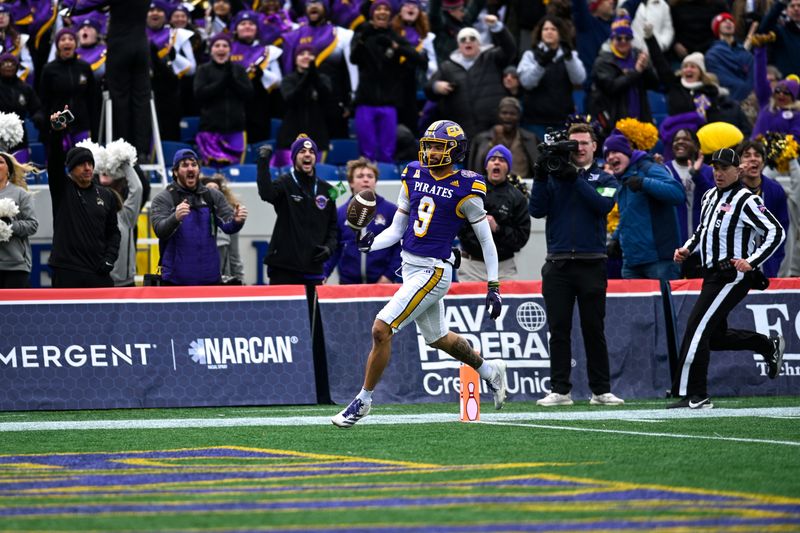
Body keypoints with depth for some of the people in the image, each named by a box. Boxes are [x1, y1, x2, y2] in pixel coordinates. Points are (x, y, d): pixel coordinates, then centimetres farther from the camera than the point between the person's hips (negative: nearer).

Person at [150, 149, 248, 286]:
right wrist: (175, 218, -39)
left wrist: (237, 221, -25)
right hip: (176, 280, -3)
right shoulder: (163, 199, -2)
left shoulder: (213, 196, 8)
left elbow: (228, 226, -1)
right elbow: (160, 230, -17)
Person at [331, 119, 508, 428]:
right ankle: (490, 371, 44)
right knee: (438, 338, 22)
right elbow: (397, 230, 12)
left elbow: (487, 241, -2)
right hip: (410, 266, 7)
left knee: (381, 330, -13)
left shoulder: (465, 189, -10)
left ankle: (363, 400, 0)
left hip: (434, 271, -7)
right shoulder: (414, 176, 7)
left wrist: (494, 287, -2)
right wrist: (370, 243, -7)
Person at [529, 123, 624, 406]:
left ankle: (601, 390, 5)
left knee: (594, 330, 2)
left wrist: (575, 178, -15)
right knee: (559, 330, 1)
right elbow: (537, 210, 0)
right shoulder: (553, 177, 11)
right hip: (557, 264, 1)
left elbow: (603, 205, -11)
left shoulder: (604, 179, 9)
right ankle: (560, 390, 3)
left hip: (591, 264, -1)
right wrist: (540, 177, -10)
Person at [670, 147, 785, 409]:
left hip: (733, 276, -9)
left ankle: (694, 395, -12)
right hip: (713, 276, 9)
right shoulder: (710, 196, 13)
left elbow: (776, 232, -15)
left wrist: (752, 262, -23)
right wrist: (686, 249, 11)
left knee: (697, 328, -14)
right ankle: (769, 346, 34)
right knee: (716, 335, 16)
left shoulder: (746, 200, -12)